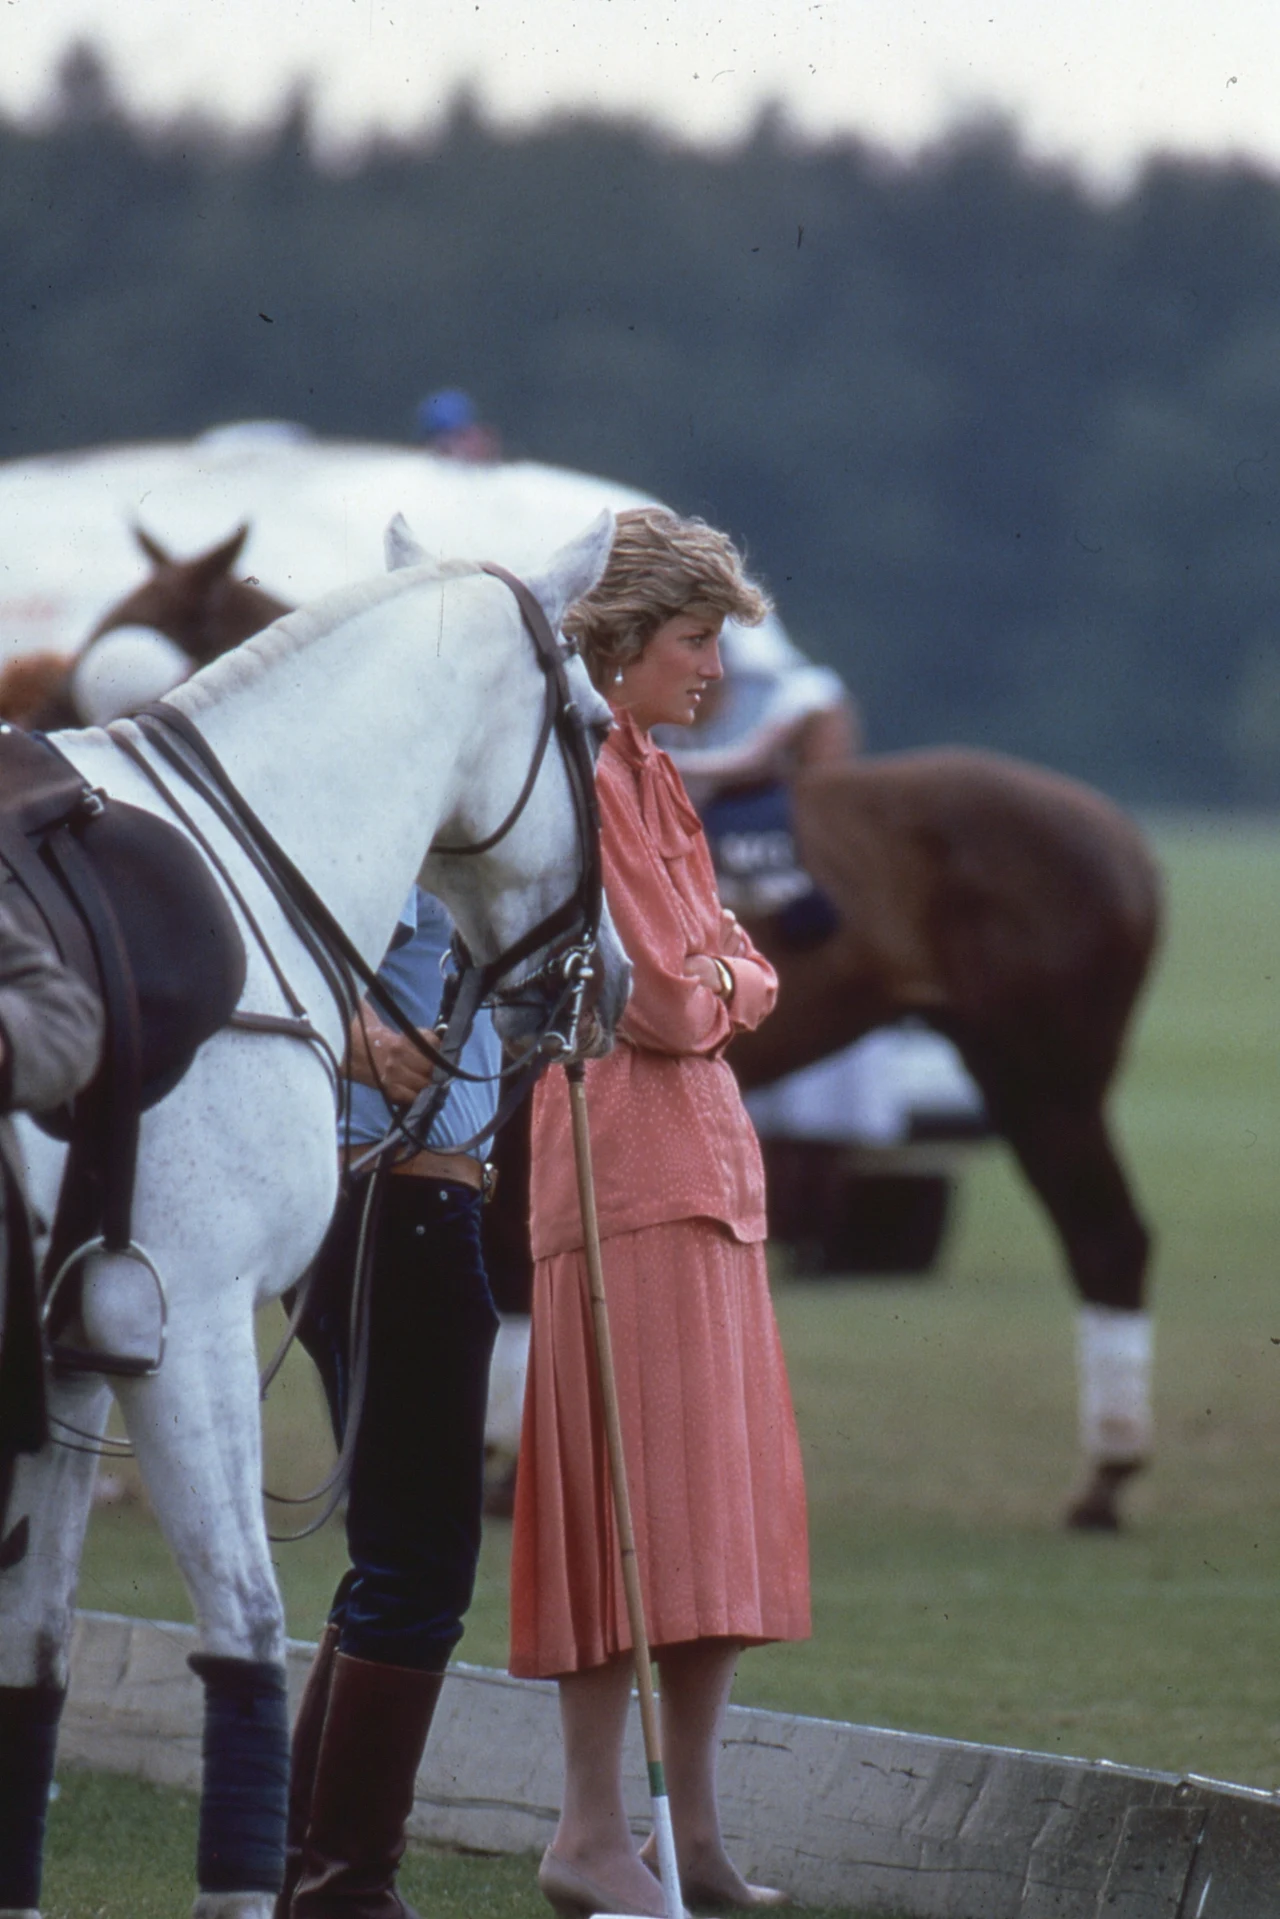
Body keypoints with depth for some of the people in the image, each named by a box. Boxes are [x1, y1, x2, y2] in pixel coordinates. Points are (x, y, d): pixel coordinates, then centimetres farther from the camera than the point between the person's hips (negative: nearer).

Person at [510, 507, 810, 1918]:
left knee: (722, 1510, 9)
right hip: (626, 1155, -10)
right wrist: (700, 992, 4)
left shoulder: (653, 780, 19)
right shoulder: (584, 777, -13)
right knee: (639, 1497, -11)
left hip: (703, 1156, 10)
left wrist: (716, 982, -2)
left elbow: (735, 972, 18)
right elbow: (657, 1001, -15)